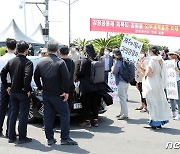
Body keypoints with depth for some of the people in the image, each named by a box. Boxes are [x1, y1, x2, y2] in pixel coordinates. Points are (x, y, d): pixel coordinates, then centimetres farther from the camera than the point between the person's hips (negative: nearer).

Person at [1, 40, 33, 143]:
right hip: (23, 92, -6)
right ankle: (22, 137, 5)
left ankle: (11, 136, 20)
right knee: (23, 115, 2)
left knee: (13, 114, 15)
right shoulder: (27, 62, -14)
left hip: (13, 91, 6)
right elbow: (27, 76, -27)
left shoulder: (11, 61, 7)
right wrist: (27, 89, -17)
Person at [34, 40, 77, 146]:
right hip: (58, 94, -5)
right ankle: (65, 138, 1)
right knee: (65, 115, 2)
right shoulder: (60, 62, -13)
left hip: (46, 94, 6)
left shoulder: (41, 63, 4)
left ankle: (50, 139, 15)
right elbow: (66, 78, -18)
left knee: (48, 116, 10)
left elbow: (36, 77, 11)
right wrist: (66, 91, -10)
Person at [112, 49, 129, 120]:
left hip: (121, 82, -10)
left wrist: (112, 68, 2)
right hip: (125, 81, 10)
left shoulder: (118, 62, -15)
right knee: (123, 98, 16)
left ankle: (125, 115, -2)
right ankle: (122, 113, 26)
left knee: (122, 99, -5)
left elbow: (114, 72, -18)